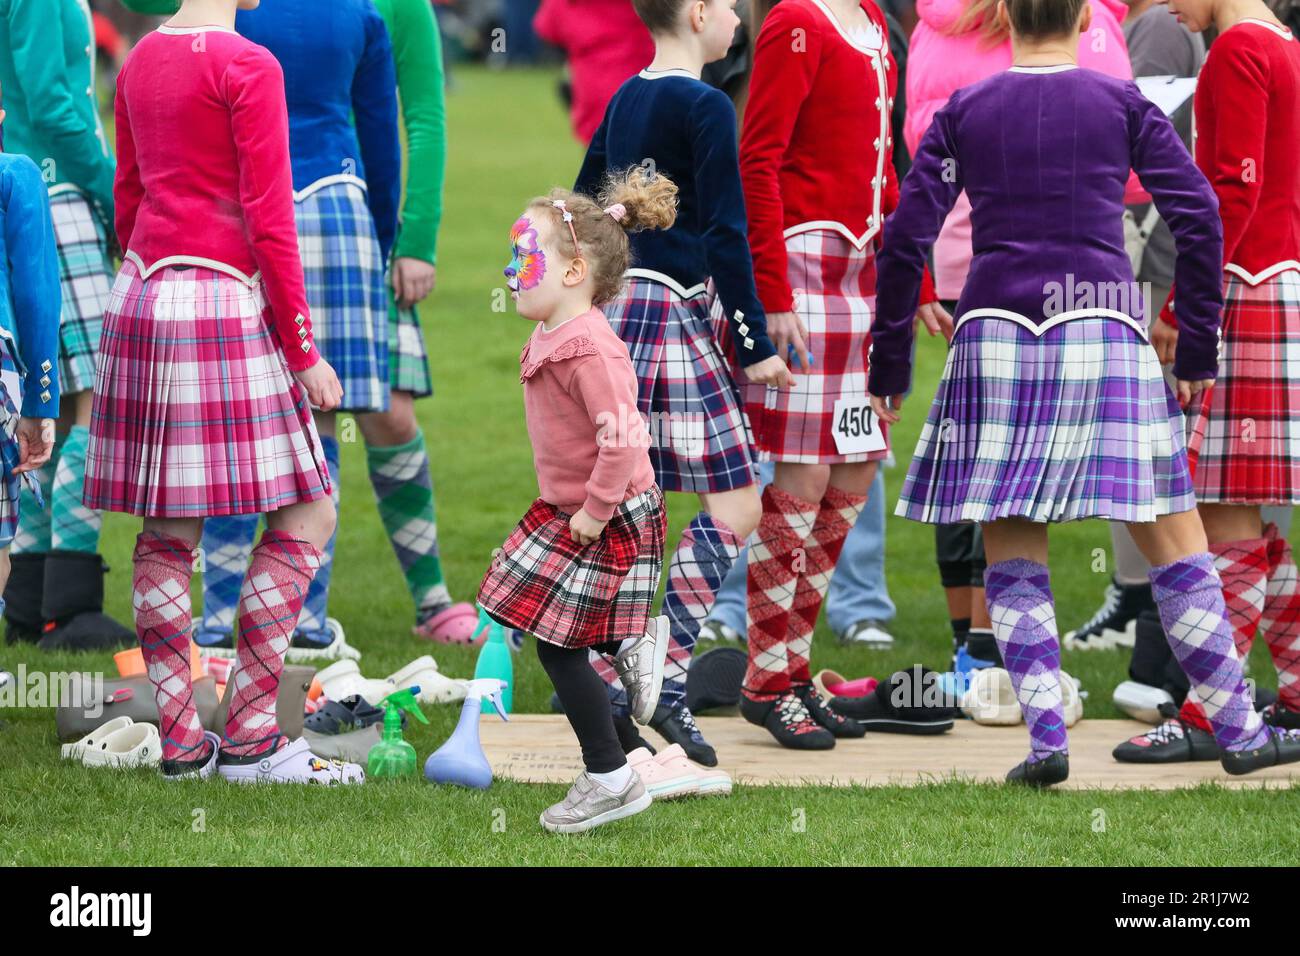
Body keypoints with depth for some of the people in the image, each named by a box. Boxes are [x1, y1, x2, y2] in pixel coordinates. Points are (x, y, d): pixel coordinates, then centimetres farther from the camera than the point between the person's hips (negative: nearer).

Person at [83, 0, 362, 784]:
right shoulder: (248, 67, -11)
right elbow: (268, 220, -13)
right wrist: (303, 350, -9)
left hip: (144, 295, 8)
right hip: (224, 301, -8)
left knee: (166, 528, 8)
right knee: (307, 510, -1)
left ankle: (182, 741, 8)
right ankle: (250, 734, -5)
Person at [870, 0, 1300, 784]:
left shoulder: (964, 111, 9)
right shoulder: (1122, 103, 7)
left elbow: (907, 239, 4)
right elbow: (1197, 216, 0)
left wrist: (890, 367, 10)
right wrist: (1198, 349, 7)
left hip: (995, 333, 1)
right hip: (1104, 329, 0)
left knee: (1013, 556, 6)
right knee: (1175, 543, 6)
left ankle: (1046, 736, -6)